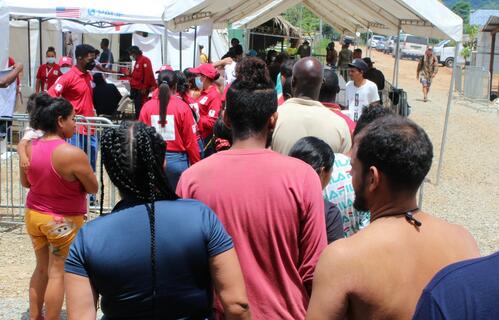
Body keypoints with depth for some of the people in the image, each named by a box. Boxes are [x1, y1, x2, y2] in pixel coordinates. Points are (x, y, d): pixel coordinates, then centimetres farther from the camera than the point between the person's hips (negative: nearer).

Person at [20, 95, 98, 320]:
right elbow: (93, 188, -14)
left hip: (34, 215, 6)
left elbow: (25, 182, 8)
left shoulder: (29, 147, -6)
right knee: (57, 273, 8)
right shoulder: (73, 154, -25)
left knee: (41, 268, 23)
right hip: (64, 221, -6)